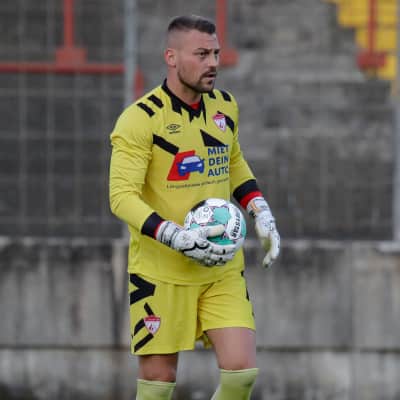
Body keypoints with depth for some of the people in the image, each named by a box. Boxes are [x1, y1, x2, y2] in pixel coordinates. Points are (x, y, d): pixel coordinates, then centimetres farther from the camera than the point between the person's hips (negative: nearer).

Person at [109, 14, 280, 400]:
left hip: (222, 269, 5)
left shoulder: (224, 106, 6)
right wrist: (178, 238, -29)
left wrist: (262, 215, 10)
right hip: (160, 274, -5)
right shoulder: (140, 119, -14)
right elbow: (123, 196, -19)